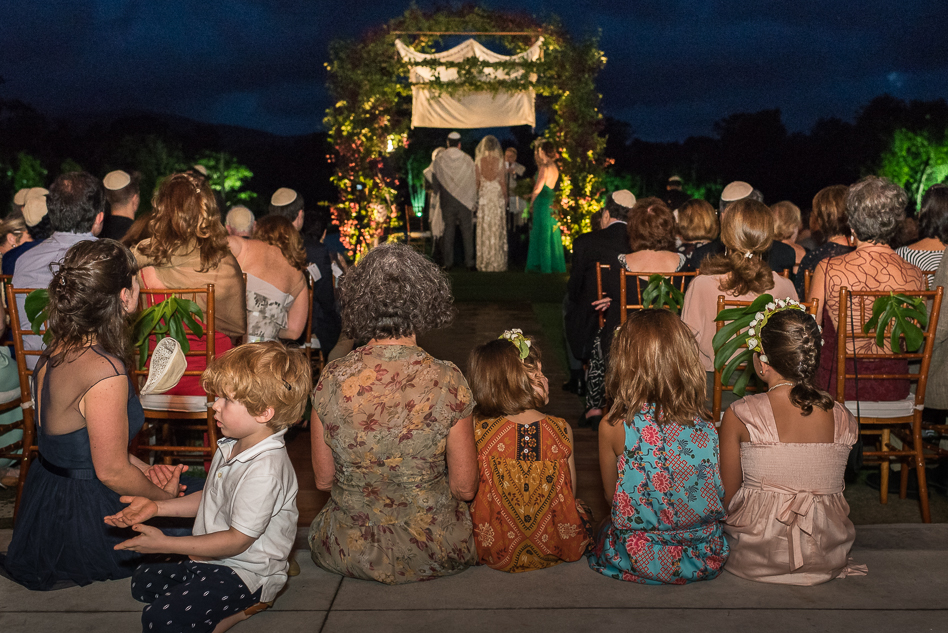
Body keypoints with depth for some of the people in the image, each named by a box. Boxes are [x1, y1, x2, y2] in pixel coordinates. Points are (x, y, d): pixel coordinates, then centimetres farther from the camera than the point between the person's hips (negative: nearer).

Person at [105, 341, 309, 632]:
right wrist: (156, 507, 6)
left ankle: (241, 609, -3)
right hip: (211, 555, 10)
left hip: (245, 571, -10)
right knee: (143, 581, 20)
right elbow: (211, 500, 14)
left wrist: (165, 544, -22)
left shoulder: (265, 470, -32)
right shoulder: (231, 447, -1)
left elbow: (236, 541, -27)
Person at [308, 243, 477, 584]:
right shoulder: (448, 382, -20)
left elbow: (323, 480, -4)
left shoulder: (332, 379, -15)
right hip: (435, 554, 0)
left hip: (349, 552, 1)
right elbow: (464, 488, -10)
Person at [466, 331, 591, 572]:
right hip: (559, 547, 1)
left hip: (495, 553, -1)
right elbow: (570, 494, -3)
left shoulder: (477, 431, -16)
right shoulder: (561, 430, -13)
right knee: (581, 508, 32)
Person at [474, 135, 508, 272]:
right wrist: (505, 197, 8)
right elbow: (503, 180, -1)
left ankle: (484, 263, 5)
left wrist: (475, 196, 11)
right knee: (497, 229, 4)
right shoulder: (500, 159, -3)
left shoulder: (479, 160, -2)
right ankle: (498, 263, 5)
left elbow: (476, 180, 1)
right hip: (497, 195, 0)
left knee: (484, 229, 5)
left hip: (483, 195, 0)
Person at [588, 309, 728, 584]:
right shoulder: (707, 427, -10)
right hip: (705, 561, 3)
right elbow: (721, 495, 2)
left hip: (640, 560, -3)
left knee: (606, 527, 31)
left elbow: (611, 495, -2)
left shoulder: (613, 427, -17)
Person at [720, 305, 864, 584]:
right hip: (827, 560, 3)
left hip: (754, 560, -2)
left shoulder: (739, 416, -15)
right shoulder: (843, 418, -6)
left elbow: (727, 499, -7)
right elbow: (834, 489, 6)